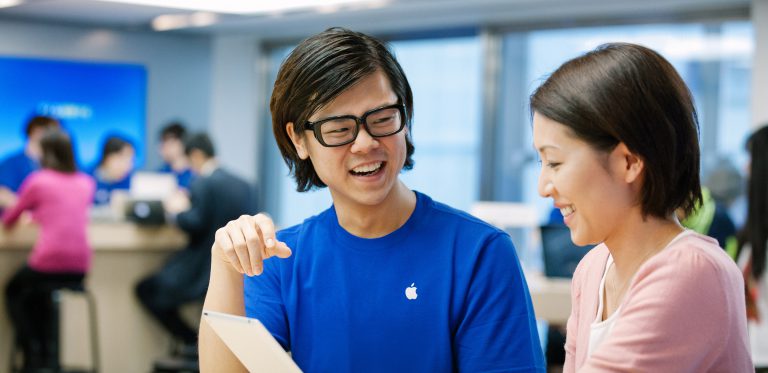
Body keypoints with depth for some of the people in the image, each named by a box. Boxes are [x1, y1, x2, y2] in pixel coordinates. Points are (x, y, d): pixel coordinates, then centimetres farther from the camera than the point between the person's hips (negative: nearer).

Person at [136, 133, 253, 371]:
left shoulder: (202, 184, -15)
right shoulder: (243, 185, 7)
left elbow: (196, 224, -21)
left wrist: (177, 212, -1)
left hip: (204, 271, -8)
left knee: (146, 289, 7)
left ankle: (192, 343, 1)